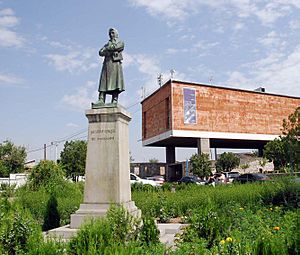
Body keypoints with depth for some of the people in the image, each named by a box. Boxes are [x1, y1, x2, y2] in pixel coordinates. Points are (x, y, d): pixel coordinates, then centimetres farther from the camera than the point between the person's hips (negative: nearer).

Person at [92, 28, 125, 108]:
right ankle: (101, 100, -19)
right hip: (107, 64, 4)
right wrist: (109, 52, -5)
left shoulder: (120, 43, 16)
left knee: (115, 83, -13)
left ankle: (115, 100, -18)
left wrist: (106, 49, 10)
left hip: (115, 64, -4)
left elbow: (114, 47, -5)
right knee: (104, 83, -10)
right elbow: (101, 52, 11)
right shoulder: (108, 44, 28)